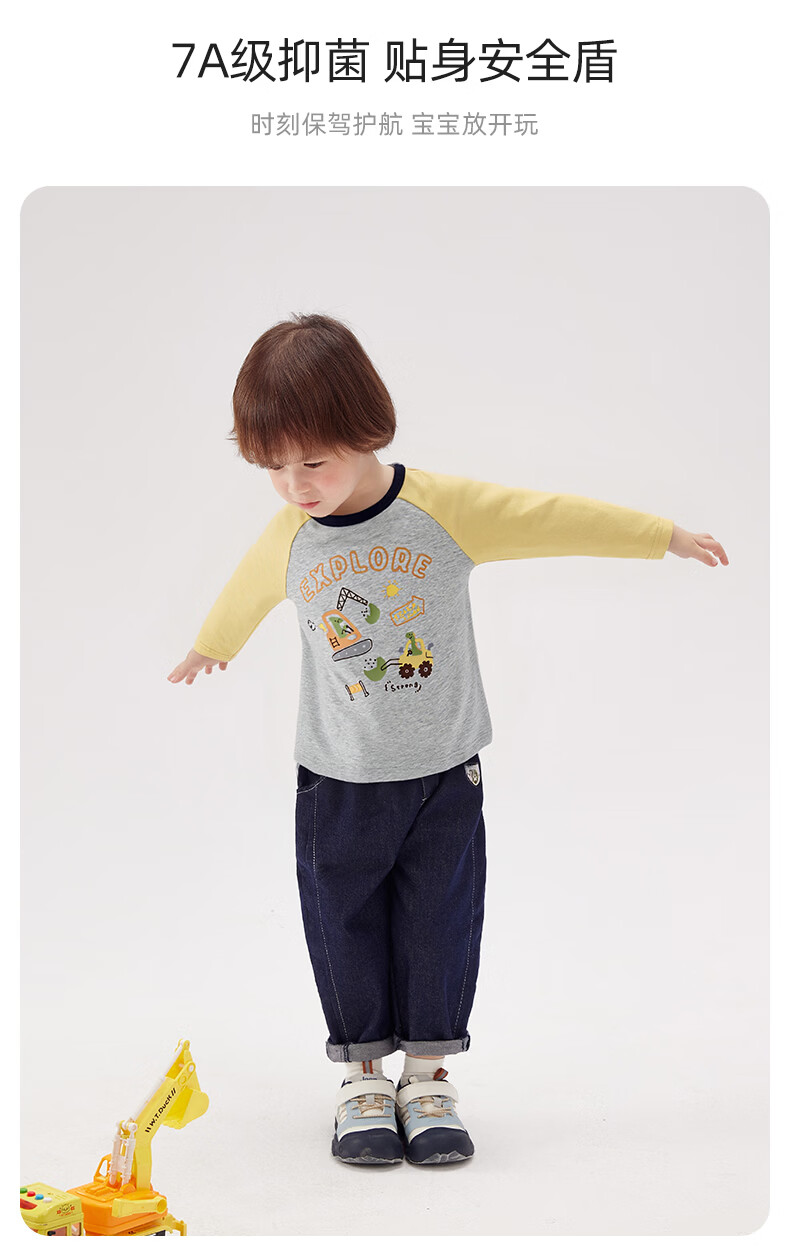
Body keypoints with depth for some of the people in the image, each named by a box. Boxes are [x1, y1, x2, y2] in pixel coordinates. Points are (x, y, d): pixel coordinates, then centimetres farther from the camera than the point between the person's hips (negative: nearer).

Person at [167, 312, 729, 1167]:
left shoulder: (446, 508, -15)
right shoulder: (287, 540, -6)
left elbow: (558, 519, -7)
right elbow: (246, 594, 16)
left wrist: (666, 537, -2)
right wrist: (209, 648, 34)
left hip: (444, 771, -1)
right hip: (338, 778, 1)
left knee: (439, 923, 8)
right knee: (346, 924, 7)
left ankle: (428, 1072, 24)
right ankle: (363, 1071, 24)